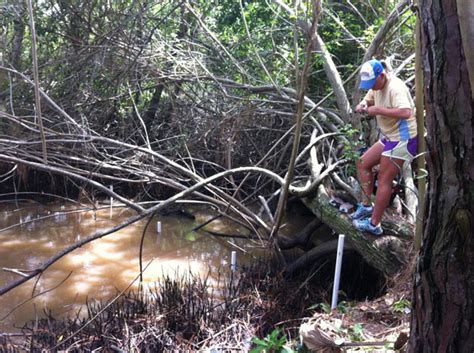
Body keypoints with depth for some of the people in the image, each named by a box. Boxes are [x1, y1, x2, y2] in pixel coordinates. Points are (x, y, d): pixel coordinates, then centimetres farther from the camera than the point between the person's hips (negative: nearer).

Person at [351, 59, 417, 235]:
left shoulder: (396, 88, -24)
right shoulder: (377, 85, 5)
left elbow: (406, 112, -37)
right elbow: (368, 100, 19)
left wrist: (378, 110, -32)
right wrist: (363, 105, -5)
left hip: (402, 139, -10)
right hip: (389, 137, 10)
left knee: (384, 181, -6)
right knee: (363, 163, 12)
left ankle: (374, 224, 1)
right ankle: (366, 205, 18)